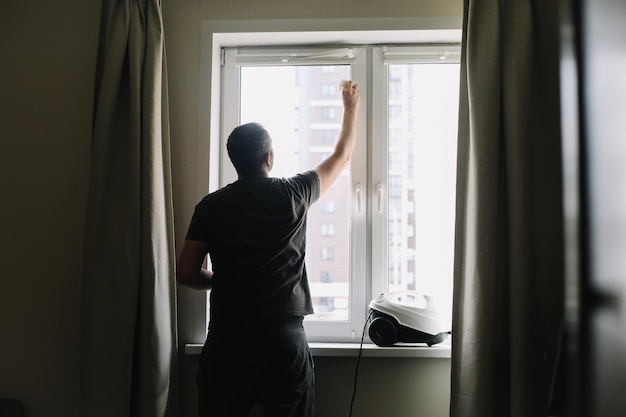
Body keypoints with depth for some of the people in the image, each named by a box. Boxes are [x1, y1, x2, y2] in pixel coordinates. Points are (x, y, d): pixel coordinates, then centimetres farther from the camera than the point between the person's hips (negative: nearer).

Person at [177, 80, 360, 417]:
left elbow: (186, 273, 1)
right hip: (284, 341, -1)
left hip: (225, 343, 2)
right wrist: (351, 107, 30)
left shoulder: (210, 206, 1)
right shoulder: (292, 194, -1)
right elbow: (342, 156, 14)